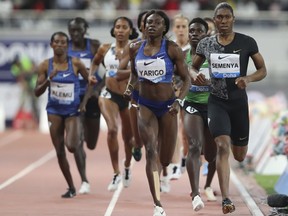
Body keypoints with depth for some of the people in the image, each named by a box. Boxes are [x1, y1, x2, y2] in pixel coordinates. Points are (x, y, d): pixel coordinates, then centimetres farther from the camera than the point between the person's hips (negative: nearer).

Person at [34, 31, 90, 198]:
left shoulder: (76, 64, -7)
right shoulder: (45, 66, -2)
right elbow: (37, 92, -1)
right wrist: (49, 79, -17)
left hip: (73, 111, -2)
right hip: (54, 111, 2)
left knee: (71, 145, -18)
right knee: (60, 151, 2)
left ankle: (83, 171, 17)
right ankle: (71, 188, 15)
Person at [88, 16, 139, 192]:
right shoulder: (105, 49, 1)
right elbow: (96, 62, 20)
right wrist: (91, 74, 3)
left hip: (129, 96, 0)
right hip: (110, 95, 0)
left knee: (129, 136, 14)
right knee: (112, 129, -24)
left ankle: (127, 166, 46)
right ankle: (116, 173, -18)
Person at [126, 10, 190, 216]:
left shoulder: (172, 49, -7)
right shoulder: (135, 48, 1)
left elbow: (186, 79, -4)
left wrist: (178, 101, -19)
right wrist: (131, 85, -3)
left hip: (167, 106, -1)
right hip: (145, 106, 1)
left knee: (165, 158, 8)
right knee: (151, 151, -17)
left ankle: (157, 172, 48)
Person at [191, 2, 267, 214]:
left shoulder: (247, 42, -6)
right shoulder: (205, 44, -1)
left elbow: (263, 70, 0)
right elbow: (193, 67, 14)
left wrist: (248, 78, -20)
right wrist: (197, 75, -10)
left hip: (239, 101, 1)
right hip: (217, 101, -1)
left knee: (240, 156, 13)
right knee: (223, 146, -21)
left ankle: (235, 139, 54)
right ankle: (226, 199, -20)